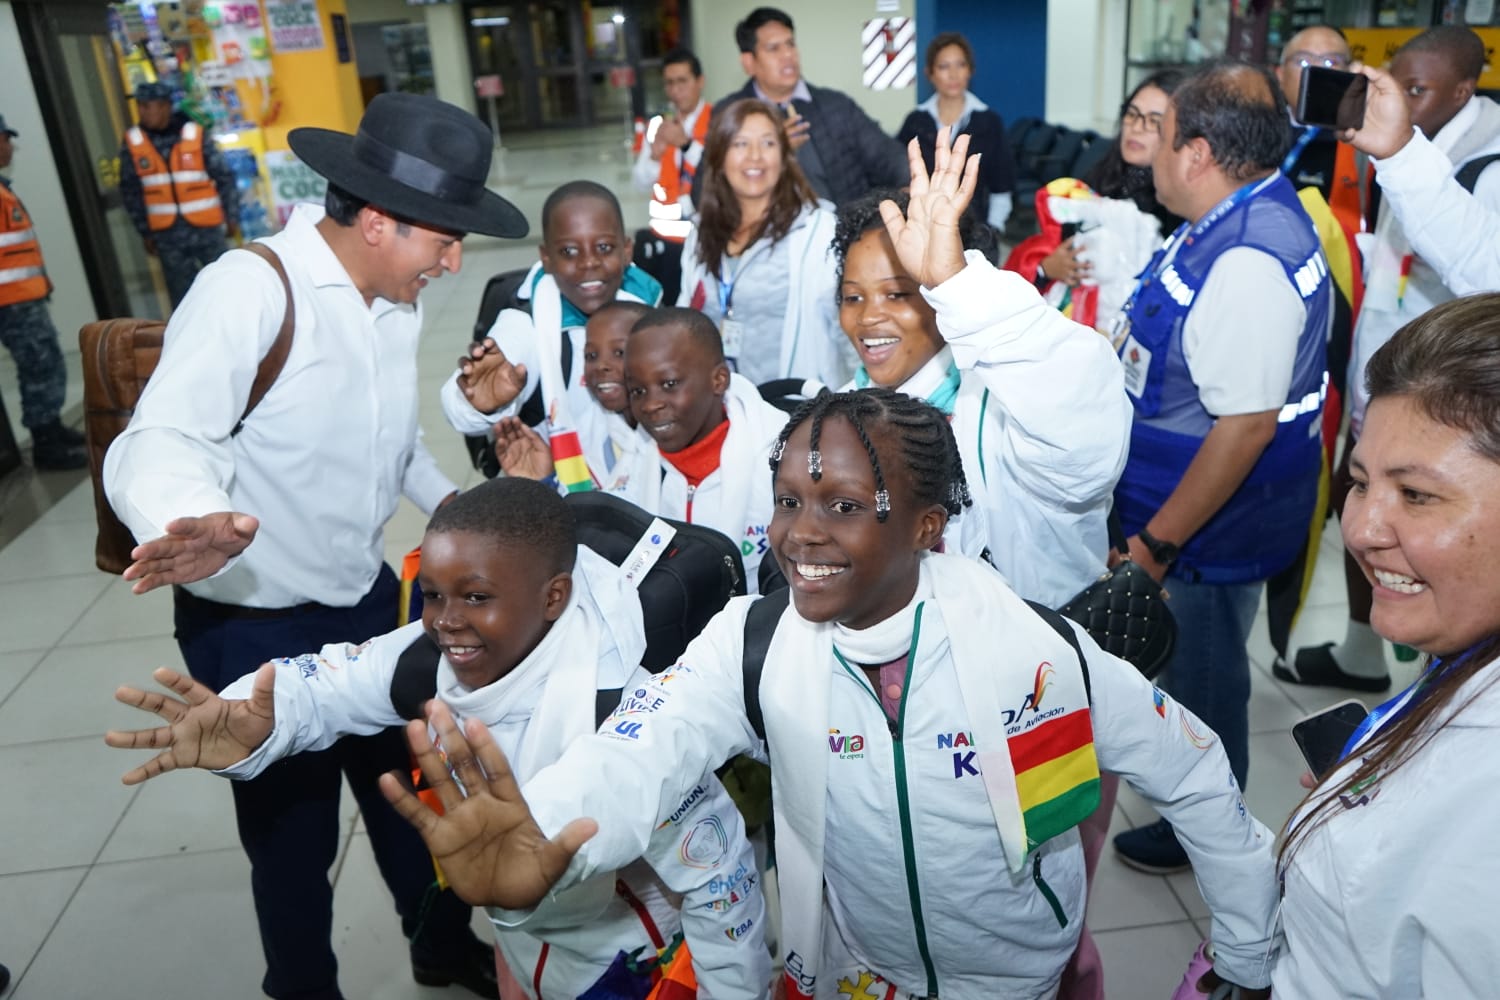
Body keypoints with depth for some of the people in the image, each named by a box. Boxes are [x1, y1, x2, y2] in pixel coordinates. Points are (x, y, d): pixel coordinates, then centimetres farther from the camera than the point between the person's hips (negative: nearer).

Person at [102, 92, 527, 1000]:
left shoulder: (400, 297, 2)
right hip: (253, 628, -6)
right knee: (293, 835, 13)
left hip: (369, 600, 7)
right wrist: (199, 522, -53)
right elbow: (160, 443, -34)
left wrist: (447, 498, 7)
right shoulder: (248, 290, -23)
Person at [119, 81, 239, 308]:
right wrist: (145, 232, 8)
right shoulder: (131, 142, 2)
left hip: (206, 227, -1)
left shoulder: (196, 135, -3)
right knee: (182, 296, 5)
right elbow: (131, 191, 8)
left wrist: (231, 217, -1)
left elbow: (224, 178, 0)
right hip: (167, 234, 1)